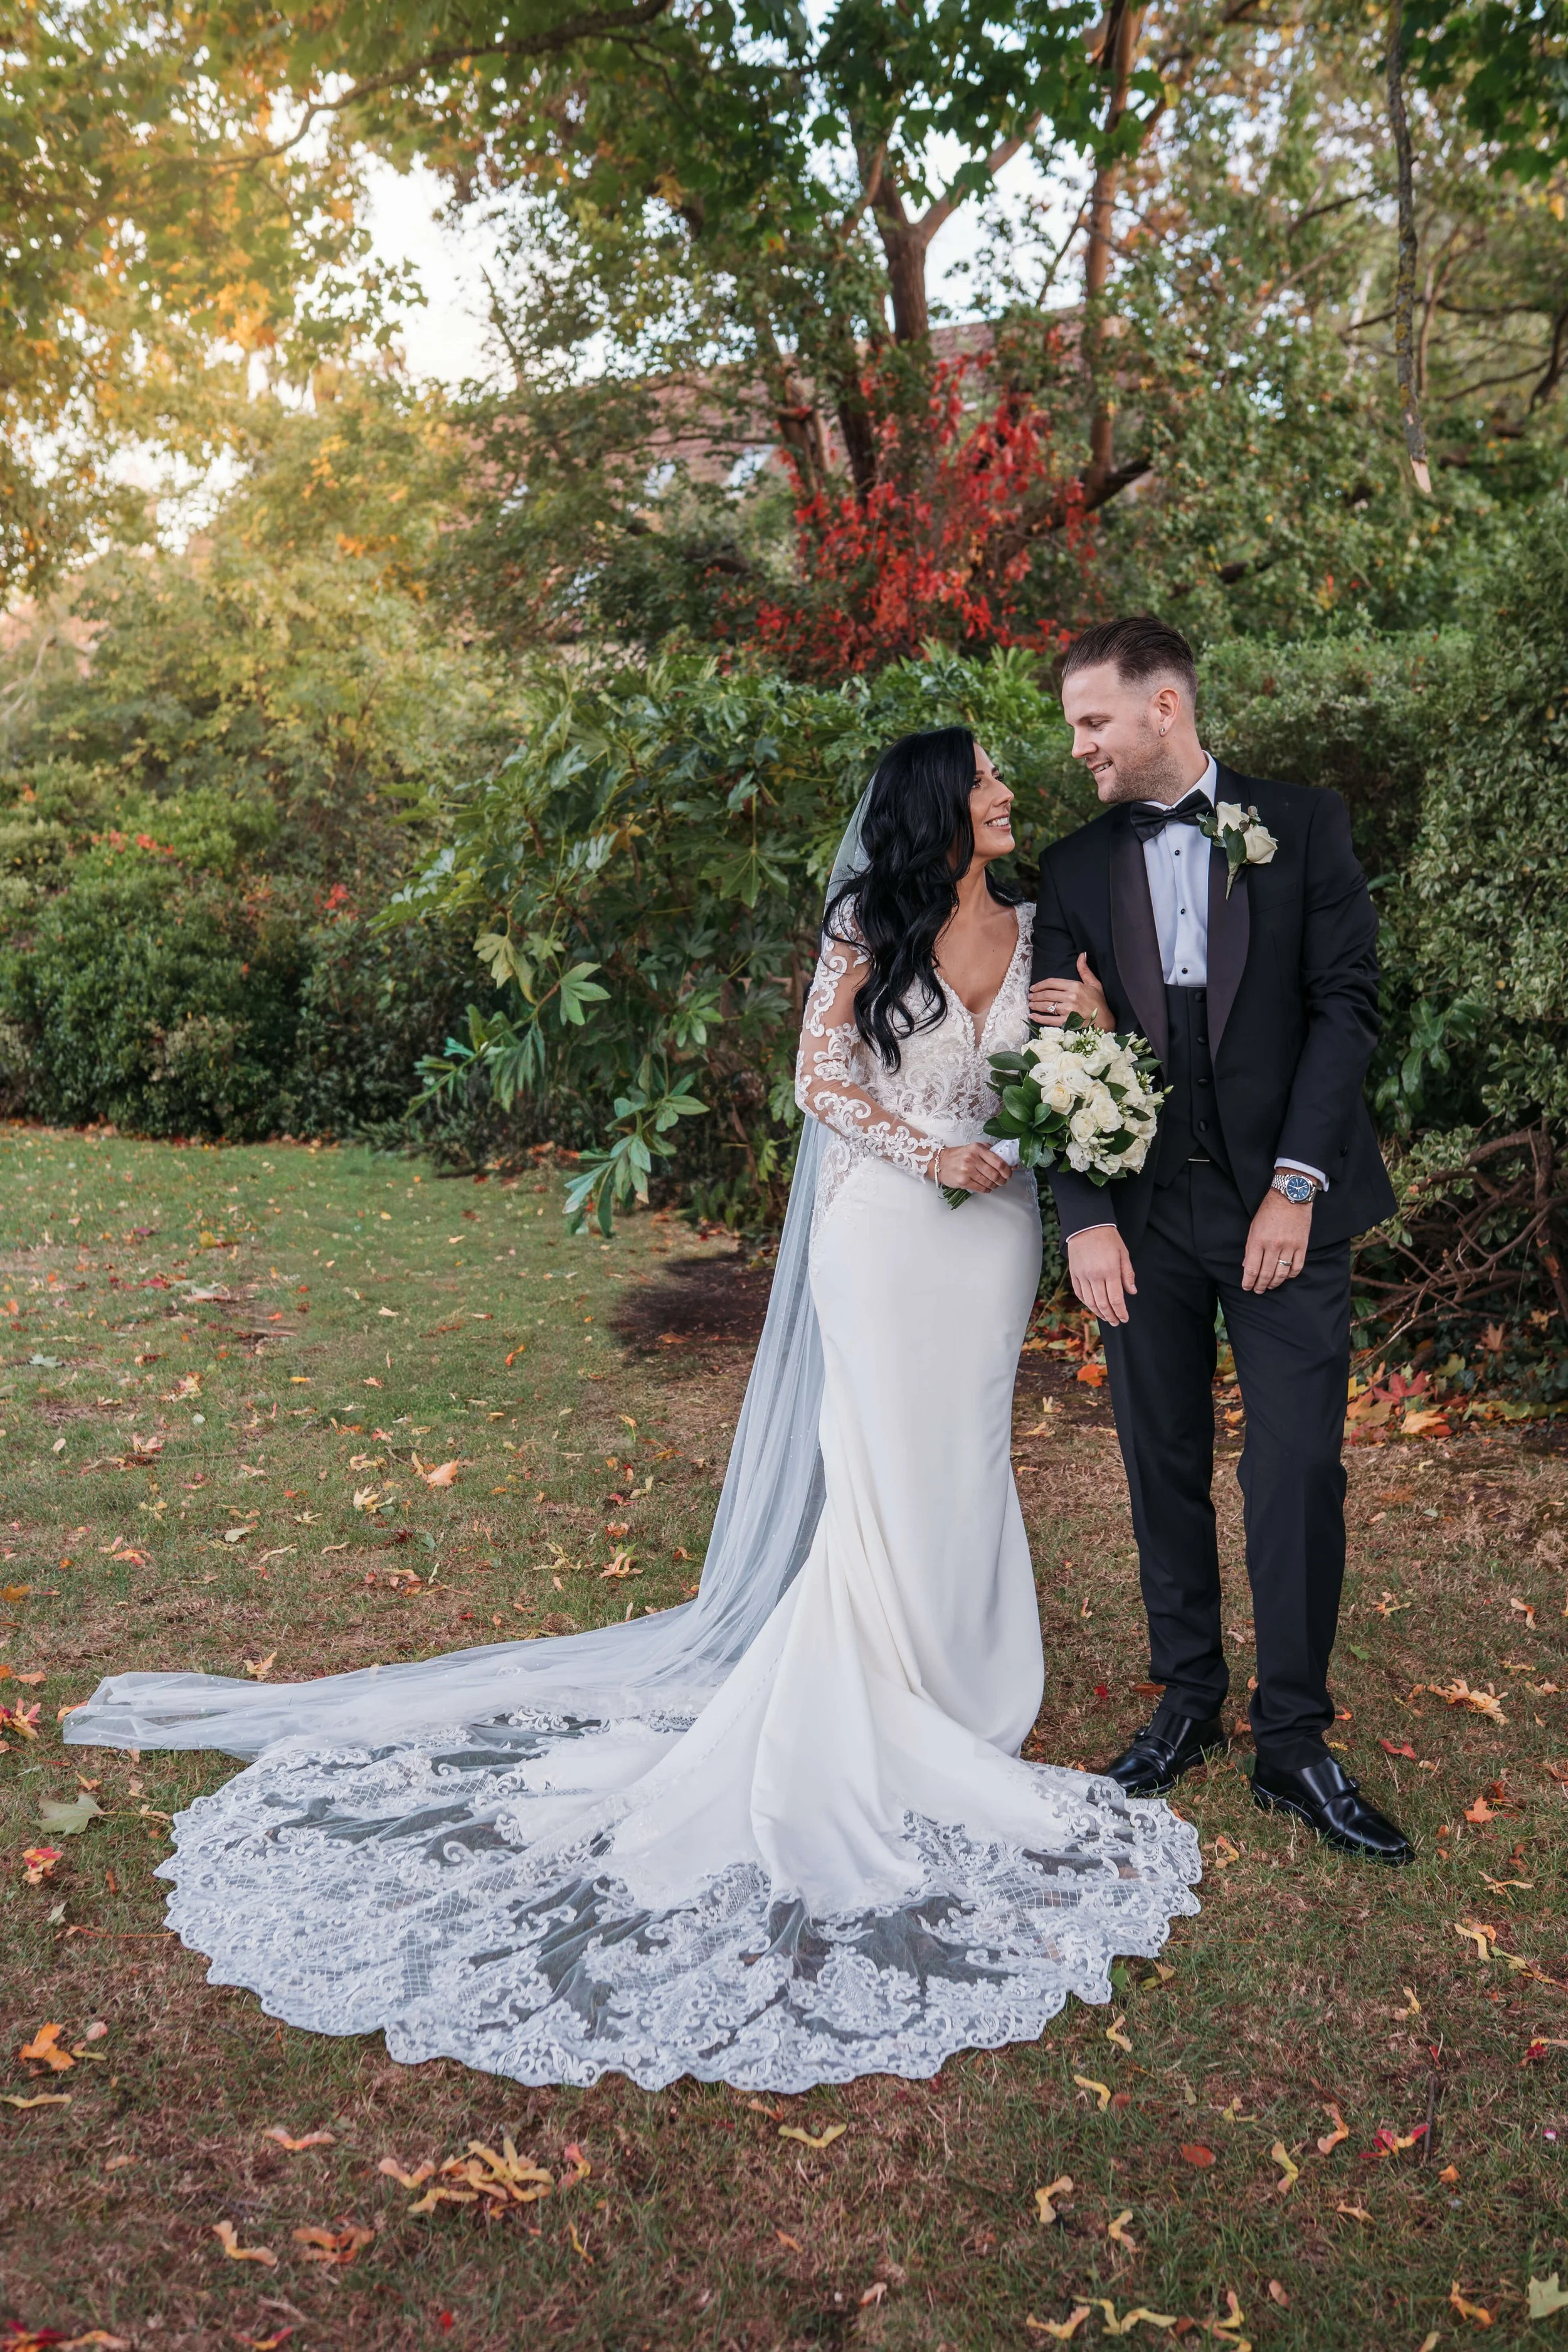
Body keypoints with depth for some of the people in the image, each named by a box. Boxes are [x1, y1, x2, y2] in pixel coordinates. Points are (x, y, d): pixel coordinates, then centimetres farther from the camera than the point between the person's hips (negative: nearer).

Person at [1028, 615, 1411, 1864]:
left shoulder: (1303, 824, 2)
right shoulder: (1075, 867, 8)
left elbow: (1347, 1002, -4)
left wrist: (1297, 1183, -12)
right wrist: (1086, 1217, -5)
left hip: (1286, 1201, -2)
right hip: (1146, 1211, 2)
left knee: (1299, 1474, -1)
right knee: (1165, 1470, 9)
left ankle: (1295, 1743, 12)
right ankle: (1189, 1704, 26)